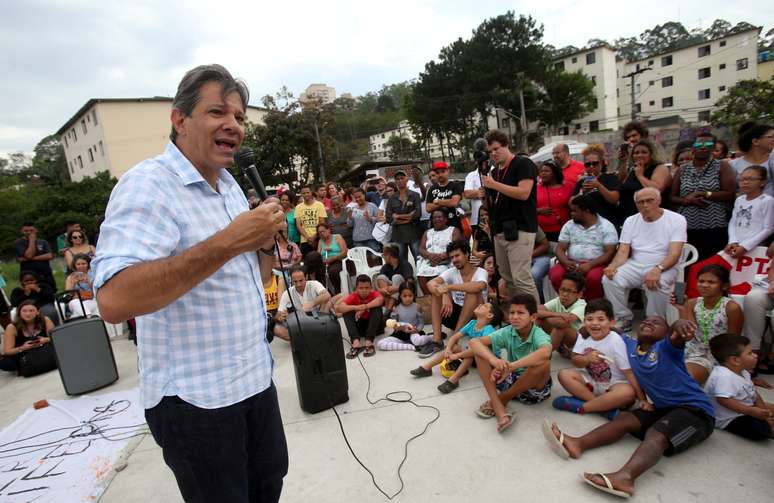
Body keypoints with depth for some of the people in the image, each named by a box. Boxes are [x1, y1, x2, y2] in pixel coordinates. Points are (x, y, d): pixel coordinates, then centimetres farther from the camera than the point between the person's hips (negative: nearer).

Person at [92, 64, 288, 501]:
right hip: (196, 396, -7)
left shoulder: (229, 185, 8)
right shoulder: (148, 185, -18)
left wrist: (266, 240, -7)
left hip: (255, 377, 8)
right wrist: (229, 240, -33)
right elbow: (114, 300, -32)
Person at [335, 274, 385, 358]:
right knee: (347, 311, -21)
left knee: (377, 307, -27)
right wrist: (356, 307, -39)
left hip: (375, 326, -2)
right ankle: (356, 342, -39)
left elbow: (380, 300, -40)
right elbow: (339, 308, -27)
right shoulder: (353, 296, -10)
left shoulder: (374, 294, -14)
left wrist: (364, 307, -39)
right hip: (359, 326, 2)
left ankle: (369, 342, -37)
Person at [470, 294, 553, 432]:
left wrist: (510, 366, -47)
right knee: (481, 351, -14)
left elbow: (545, 353, -47)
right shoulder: (507, 332, -10)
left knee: (544, 363, -35)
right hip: (510, 379, 4)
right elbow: (474, 342, -18)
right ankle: (498, 407, -26)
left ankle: (502, 399, -15)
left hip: (534, 385, -3)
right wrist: (493, 359, -38)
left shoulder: (539, 335, -21)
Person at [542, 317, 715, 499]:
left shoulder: (666, 347, -7)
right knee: (624, 418, -14)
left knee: (657, 434, -31)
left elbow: (677, 337, -33)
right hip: (664, 408, 6)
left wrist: (679, 325, -55)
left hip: (696, 409, -6)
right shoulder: (629, 346, 11)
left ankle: (624, 476, -56)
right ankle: (578, 444, -33)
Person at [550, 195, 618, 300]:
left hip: (596, 264, -3)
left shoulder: (606, 227, 2)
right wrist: (566, 262, -16)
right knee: (555, 275, -28)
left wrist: (590, 265, -23)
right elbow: (560, 249, 6)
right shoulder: (569, 225, 12)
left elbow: (610, 253, -6)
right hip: (571, 263, 3)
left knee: (594, 277, -36)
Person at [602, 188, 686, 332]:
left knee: (657, 284, -36)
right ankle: (623, 319, -5)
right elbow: (623, 251, 3)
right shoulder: (630, 221, 8)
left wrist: (657, 269, -33)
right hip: (635, 266, 3)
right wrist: (613, 265, -20)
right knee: (609, 279, -23)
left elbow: (674, 254, -14)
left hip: (664, 267, -3)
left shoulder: (676, 219, -4)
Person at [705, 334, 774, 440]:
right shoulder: (723, 377, -29)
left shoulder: (742, 372, 6)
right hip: (730, 419, -11)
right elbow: (724, 400, -35)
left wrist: (762, 408, -4)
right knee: (762, 428, -26)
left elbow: (753, 393, 12)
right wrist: (751, 411, -33)